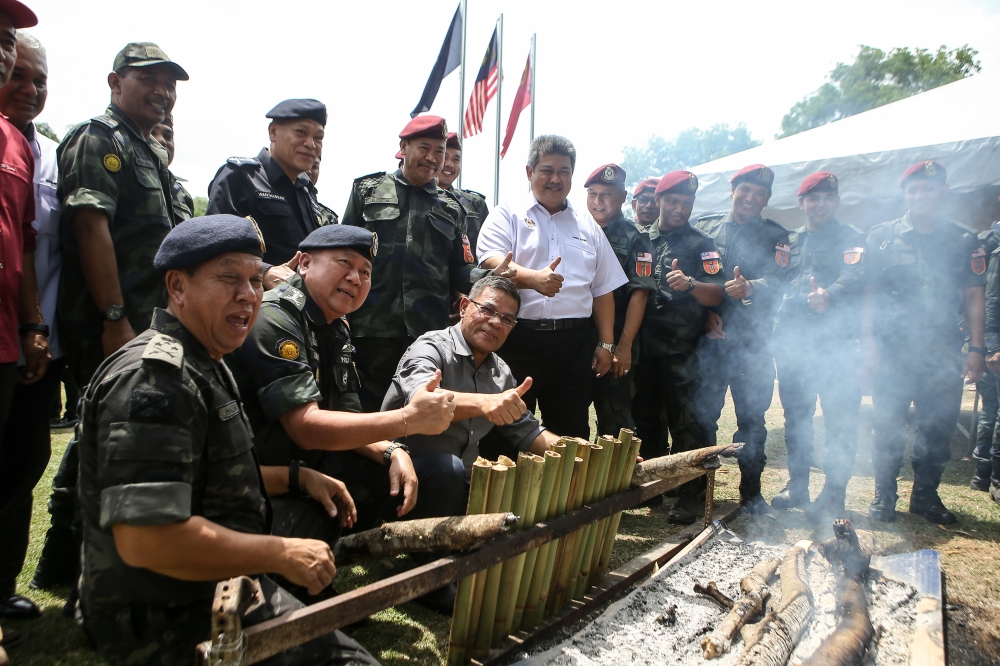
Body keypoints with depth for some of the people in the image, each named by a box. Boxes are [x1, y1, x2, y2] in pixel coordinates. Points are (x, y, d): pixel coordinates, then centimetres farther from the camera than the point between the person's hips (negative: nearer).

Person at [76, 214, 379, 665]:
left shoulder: (203, 369, 11)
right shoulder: (154, 376, -24)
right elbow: (146, 539, -33)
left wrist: (298, 477, 11)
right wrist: (282, 555, -23)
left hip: (216, 592, 10)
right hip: (171, 625, -10)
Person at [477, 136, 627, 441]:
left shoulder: (588, 227, 18)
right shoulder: (508, 215, 6)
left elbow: (603, 289, 17)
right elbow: (491, 261, -12)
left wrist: (606, 344, 10)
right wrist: (533, 278, -30)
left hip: (574, 344, 4)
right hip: (518, 339, -3)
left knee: (572, 436, 8)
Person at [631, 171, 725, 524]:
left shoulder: (701, 244, 4)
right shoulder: (642, 241, 13)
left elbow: (716, 295, -5)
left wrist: (691, 284, -24)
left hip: (682, 352, -4)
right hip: (645, 349, 4)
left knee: (685, 422, -5)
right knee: (645, 419, 10)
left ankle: (689, 494, 4)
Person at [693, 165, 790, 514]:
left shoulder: (775, 236, 10)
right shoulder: (705, 228, 11)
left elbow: (776, 280, -6)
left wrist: (750, 288, -26)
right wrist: (706, 311, -7)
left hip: (754, 342, 0)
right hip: (709, 338, 0)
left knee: (752, 417, 5)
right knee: (702, 414, 1)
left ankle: (752, 491, 18)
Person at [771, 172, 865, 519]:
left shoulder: (852, 239, 4)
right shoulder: (790, 242, 18)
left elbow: (855, 278, -13)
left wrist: (829, 295, -33)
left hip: (836, 343, -4)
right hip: (791, 343, 4)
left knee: (840, 421, -4)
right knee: (795, 417, 11)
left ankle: (834, 494, 5)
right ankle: (797, 485, 23)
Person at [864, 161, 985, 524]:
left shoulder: (965, 242, 9)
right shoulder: (882, 236, 4)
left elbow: (974, 298, 8)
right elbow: (869, 293, 3)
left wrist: (976, 349, 2)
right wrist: (869, 339, -5)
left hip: (943, 354, 2)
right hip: (892, 351, -2)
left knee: (939, 428, 7)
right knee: (888, 427, 2)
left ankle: (926, 495, 22)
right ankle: (884, 495, 15)